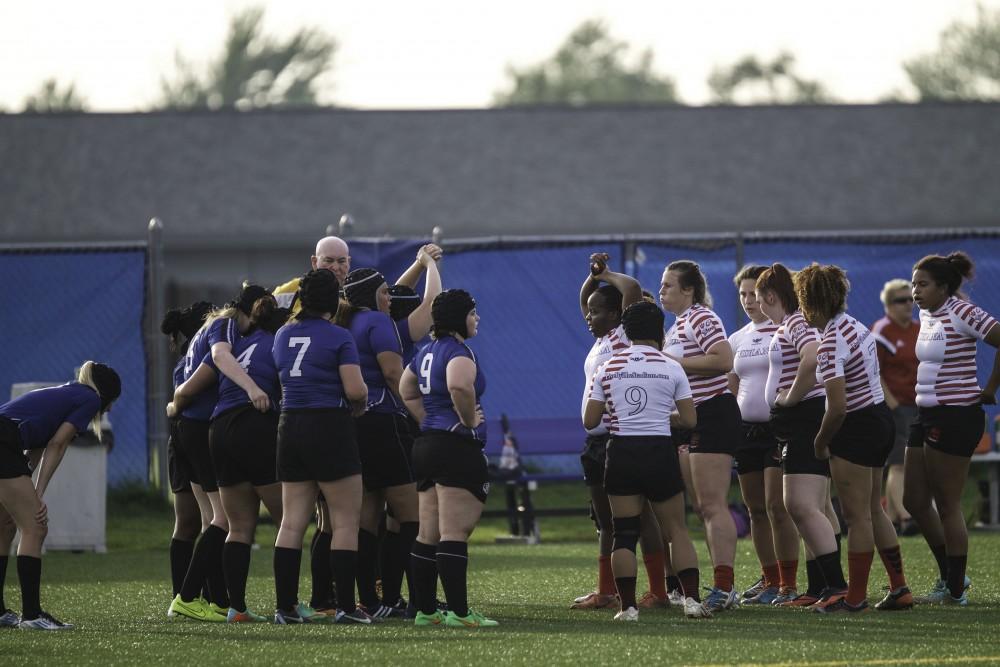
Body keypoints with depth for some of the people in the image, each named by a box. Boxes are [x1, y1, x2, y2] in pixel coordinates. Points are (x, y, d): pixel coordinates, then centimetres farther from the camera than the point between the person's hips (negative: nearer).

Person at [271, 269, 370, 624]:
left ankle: (285, 606, 5)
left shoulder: (283, 335, 9)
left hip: (290, 427, 6)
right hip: (330, 426, -6)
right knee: (346, 521, -1)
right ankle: (346, 606, -5)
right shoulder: (339, 337, -10)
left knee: (292, 522, 7)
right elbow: (355, 390, -16)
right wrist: (361, 397, 5)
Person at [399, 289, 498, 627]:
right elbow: (459, 386, -34)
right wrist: (470, 419, -19)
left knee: (428, 535, 11)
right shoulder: (459, 351, -14)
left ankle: (425, 610, 13)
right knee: (454, 534, -10)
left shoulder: (426, 352, 16)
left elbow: (406, 390, 28)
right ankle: (458, 612, -12)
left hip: (426, 444, 10)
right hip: (457, 447, -10)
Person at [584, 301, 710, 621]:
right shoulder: (671, 367, 0)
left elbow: (589, 421, 3)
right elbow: (690, 420, 0)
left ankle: (628, 606, -2)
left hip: (621, 453, 1)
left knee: (624, 533, 4)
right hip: (660, 453, -1)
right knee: (677, 529, 8)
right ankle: (691, 599, -2)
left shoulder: (608, 367, 2)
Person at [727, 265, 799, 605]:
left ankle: (787, 584, -8)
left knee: (777, 507, -11)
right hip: (747, 430, 7)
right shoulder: (737, 339, 15)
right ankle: (769, 579, 14)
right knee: (756, 510, 7)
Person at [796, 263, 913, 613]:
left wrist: (820, 442, -8)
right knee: (873, 510, 17)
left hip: (857, 428, -9)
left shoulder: (830, 345, -22)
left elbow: (838, 407, -26)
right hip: (881, 417, 9)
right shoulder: (854, 325, 6)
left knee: (856, 515, 0)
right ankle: (899, 588, 19)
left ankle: (855, 597, 7)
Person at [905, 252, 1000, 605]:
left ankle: (955, 590, 5)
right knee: (914, 500, 11)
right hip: (928, 416, 9)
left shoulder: (961, 313, -15)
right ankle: (950, 576, 22)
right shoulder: (926, 315, 11)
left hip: (955, 416, -9)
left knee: (947, 504, -4)